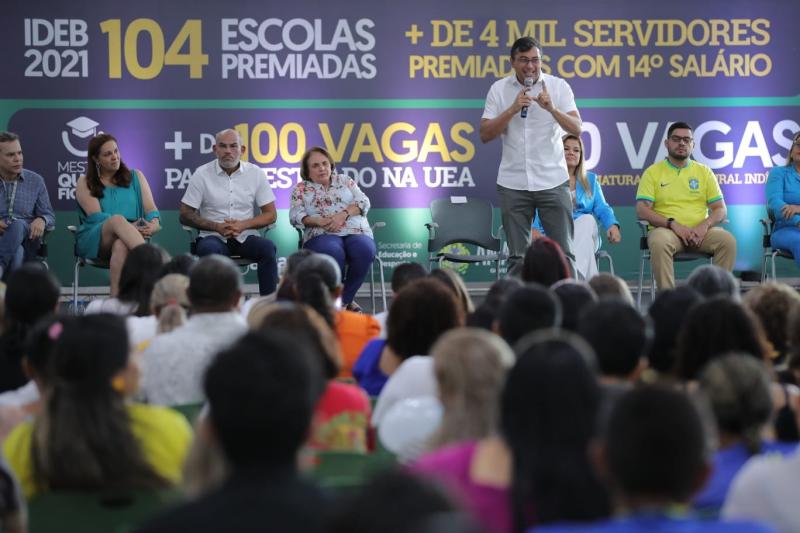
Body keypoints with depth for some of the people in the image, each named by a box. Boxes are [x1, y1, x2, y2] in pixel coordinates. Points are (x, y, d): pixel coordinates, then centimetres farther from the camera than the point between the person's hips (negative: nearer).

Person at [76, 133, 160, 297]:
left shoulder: (135, 177, 19)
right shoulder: (85, 183, 12)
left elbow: (151, 209, 8)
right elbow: (96, 216, -4)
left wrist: (154, 223, -18)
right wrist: (128, 226, -20)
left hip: (130, 239, 2)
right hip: (94, 240, -2)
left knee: (121, 246, -39)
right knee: (118, 219, -37)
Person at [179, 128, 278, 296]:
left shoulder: (255, 173, 4)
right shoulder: (202, 174, 0)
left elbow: (271, 214, 6)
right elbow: (185, 215, 1)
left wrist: (243, 225, -12)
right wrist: (216, 226, -14)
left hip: (245, 237, 1)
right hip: (214, 237, -1)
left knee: (267, 247, -30)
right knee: (209, 249, -36)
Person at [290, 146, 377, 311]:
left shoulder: (345, 181, 24)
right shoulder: (300, 189, 19)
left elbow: (363, 202, 10)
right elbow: (296, 216, 4)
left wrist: (343, 214, -10)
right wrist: (319, 221, -15)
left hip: (356, 232, 2)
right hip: (322, 235, -2)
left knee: (364, 251, -35)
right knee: (333, 253, -39)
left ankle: (345, 298, -19)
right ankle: (343, 301, -22)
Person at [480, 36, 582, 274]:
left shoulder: (558, 86, 0)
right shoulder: (499, 89, 2)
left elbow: (576, 129, -8)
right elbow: (485, 134, -3)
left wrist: (552, 108, -24)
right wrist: (513, 109, -15)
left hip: (553, 181, -1)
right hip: (513, 183, 1)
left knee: (563, 252, -1)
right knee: (517, 255, 4)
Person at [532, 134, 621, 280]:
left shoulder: (591, 180, 25)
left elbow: (602, 209, 12)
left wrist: (613, 225, -12)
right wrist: (534, 229, -21)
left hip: (584, 236, 2)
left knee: (587, 219, -34)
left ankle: (575, 274, -53)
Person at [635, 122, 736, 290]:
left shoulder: (704, 172, 13)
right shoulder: (653, 172, 6)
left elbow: (721, 209, 8)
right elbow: (642, 210, -4)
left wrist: (704, 225, -14)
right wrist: (672, 224, -17)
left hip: (700, 231, 2)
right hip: (667, 230, -2)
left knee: (728, 240, -26)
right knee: (659, 242, -37)